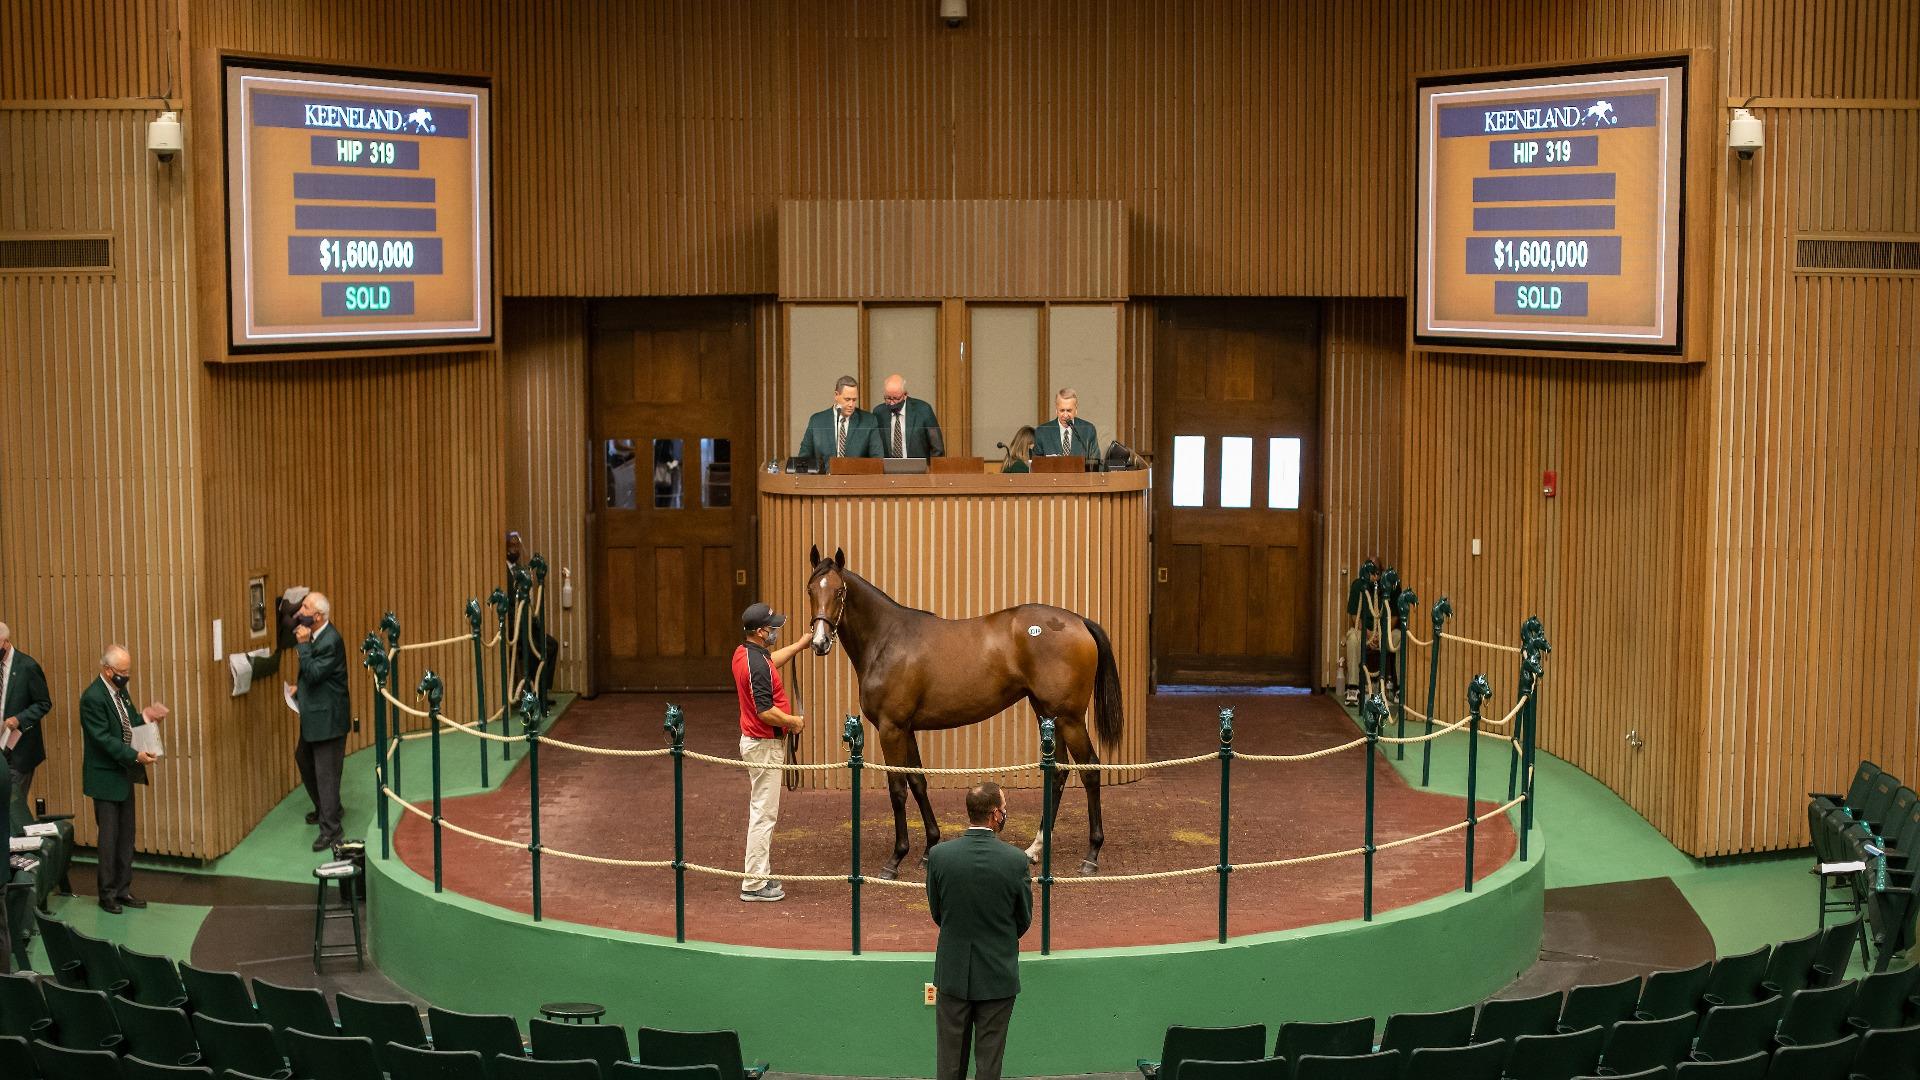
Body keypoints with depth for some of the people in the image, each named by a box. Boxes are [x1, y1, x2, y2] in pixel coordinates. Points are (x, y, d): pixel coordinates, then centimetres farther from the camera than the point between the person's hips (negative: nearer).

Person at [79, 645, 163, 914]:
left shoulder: (119, 690, 6)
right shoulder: (93, 697, -20)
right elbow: (103, 739, -24)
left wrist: (145, 717, -4)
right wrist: (136, 756, -29)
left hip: (124, 775, 8)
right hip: (105, 778, -8)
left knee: (126, 836, 12)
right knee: (109, 837, 0)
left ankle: (123, 889, 21)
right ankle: (107, 894, 12)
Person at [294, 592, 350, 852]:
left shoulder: (331, 641, -23)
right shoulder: (314, 636, 6)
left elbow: (313, 674, -27)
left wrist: (303, 644, -26)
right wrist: (300, 690, 7)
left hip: (328, 717, -10)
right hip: (313, 714, 10)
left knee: (326, 772, -4)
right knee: (304, 759, 24)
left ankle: (330, 828, 3)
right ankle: (325, 808, 42)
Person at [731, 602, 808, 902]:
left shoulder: (744, 653, 6)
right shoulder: (757, 665, -25)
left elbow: (772, 660, 30)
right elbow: (766, 712, -29)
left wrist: (801, 644, 35)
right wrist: (794, 721, -12)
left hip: (754, 740, 10)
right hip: (765, 745, -10)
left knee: (763, 811, 17)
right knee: (763, 814, -5)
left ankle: (761, 874, 25)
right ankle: (754, 883, -2)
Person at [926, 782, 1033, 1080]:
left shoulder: (939, 855, -12)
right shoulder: (1015, 860, -16)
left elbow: (937, 913, 1)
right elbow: (1024, 921, -3)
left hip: (953, 974, 1)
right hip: (998, 975, -1)